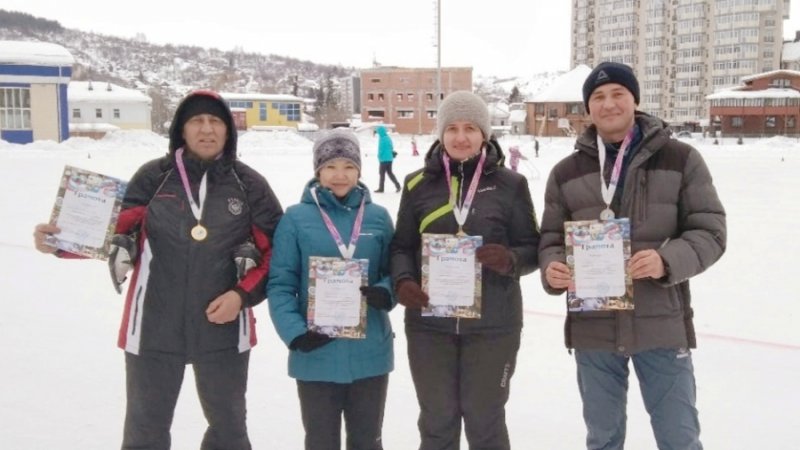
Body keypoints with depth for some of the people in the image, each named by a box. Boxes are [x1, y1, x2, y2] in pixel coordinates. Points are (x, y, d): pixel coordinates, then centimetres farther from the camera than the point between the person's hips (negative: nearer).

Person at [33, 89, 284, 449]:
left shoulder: (249, 185, -1)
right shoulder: (153, 178, -2)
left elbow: (278, 250, 1)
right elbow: (113, 232, -4)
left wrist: (242, 294, -11)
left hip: (224, 328, 1)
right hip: (154, 328, 0)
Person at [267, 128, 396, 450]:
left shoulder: (378, 217, 2)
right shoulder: (296, 218, -5)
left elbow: (394, 272, 7)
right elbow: (280, 283, -5)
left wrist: (385, 293, -16)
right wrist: (294, 332, -19)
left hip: (370, 352, 2)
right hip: (317, 354, -2)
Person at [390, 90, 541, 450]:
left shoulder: (509, 184, 0)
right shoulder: (419, 184, 4)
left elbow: (532, 248, 1)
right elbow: (402, 245, 8)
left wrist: (510, 260, -21)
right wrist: (403, 281, -12)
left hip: (492, 325, -1)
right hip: (430, 323, 2)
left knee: (485, 420, 10)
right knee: (436, 420, 13)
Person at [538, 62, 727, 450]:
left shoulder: (681, 160, -3)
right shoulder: (567, 172, 4)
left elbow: (710, 231, -4)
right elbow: (552, 238, 7)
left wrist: (667, 261, -23)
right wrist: (552, 268, -16)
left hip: (662, 327, -2)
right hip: (592, 329, 2)